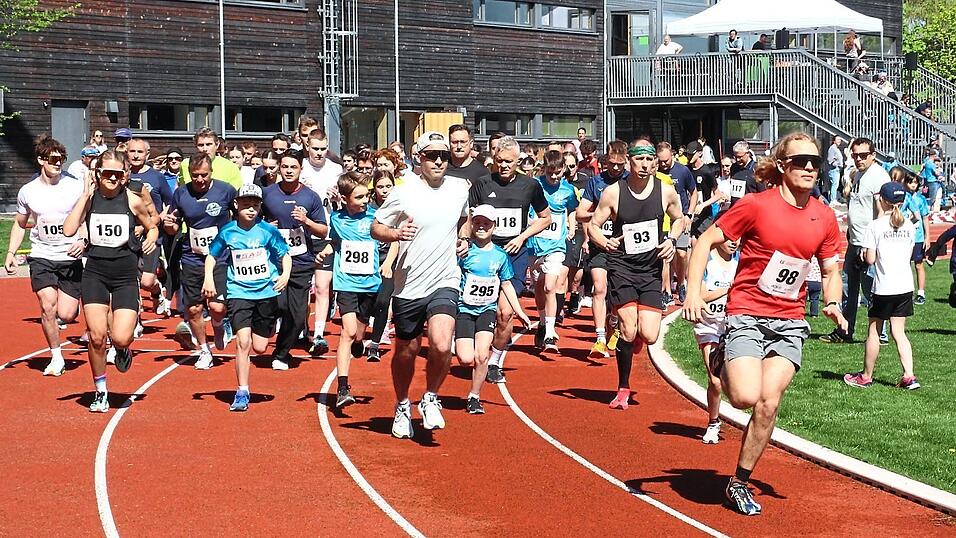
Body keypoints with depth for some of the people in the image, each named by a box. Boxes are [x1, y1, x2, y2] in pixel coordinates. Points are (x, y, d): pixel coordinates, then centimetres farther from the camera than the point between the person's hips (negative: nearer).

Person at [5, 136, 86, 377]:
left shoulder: (75, 187, -5)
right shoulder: (27, 192, 0)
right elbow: (20, 224, 15)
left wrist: (83, 241, -16)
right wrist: (11, 253, 6)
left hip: (71, 257, -1)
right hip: (41, 256, 1)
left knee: (66, 315, -5)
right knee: (48, 307, -15)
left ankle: (77, 303, 33)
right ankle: (56, 357, 2)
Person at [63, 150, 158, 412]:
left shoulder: (132, 200, -3)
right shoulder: (90, 198, -2)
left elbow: (152, 227, 14)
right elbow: (69, 230, -16)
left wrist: (151, 238, -9)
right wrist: (85, 195, -15)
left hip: (126, 274, -1)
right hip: (95, 272, 1)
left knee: (120, 338, -13)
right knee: (96, 336, -5)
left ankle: (122, 350, 26)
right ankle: (100, 392, 14)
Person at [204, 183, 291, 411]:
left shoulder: (268, 230, -4)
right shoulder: (227, 232, -1)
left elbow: (285, 254, 4)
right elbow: (212, 255, 13)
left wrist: (285, 274, -14)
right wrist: (208, 278, -1)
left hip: (267, 293, 1)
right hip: (239, 293, -1)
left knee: (259, 347, 4)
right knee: (243, 341, -16)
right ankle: (242, 393, -7)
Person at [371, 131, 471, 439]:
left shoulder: (460, 188, 2)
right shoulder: (403, 194, -8)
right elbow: (375, 228, 0)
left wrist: (462, 238, 8)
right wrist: (396, 233, -20)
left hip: (444, 283, 1)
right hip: (408, 286, 0)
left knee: (441, 346, -22)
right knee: (406, 352, 13)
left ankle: (430, 399, 5)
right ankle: (402, 407, 39)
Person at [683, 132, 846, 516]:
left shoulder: (825, 218, 4)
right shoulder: (756, 205, -10)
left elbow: (831, 270, 16)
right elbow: (705, 242, -6)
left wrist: (832, 304, -5)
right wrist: (694, 292, -17)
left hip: (789, 321, 4)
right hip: (746, 315, -4)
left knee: (768, 403, -7)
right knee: (746, 397, -19)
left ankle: (739, 484, 10)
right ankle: (721, 362, 17)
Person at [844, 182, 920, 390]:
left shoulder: (875, 226, -10)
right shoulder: (909, 225, 4)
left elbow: (870, 259, -11)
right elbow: (909, 254, 12)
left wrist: (864, 252, 9)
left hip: (884, 287, -4)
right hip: (905, 285, 4)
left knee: (874, 330, 8)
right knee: (898, 332, 10)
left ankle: (866, 376, 18)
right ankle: (909, 376, -1)